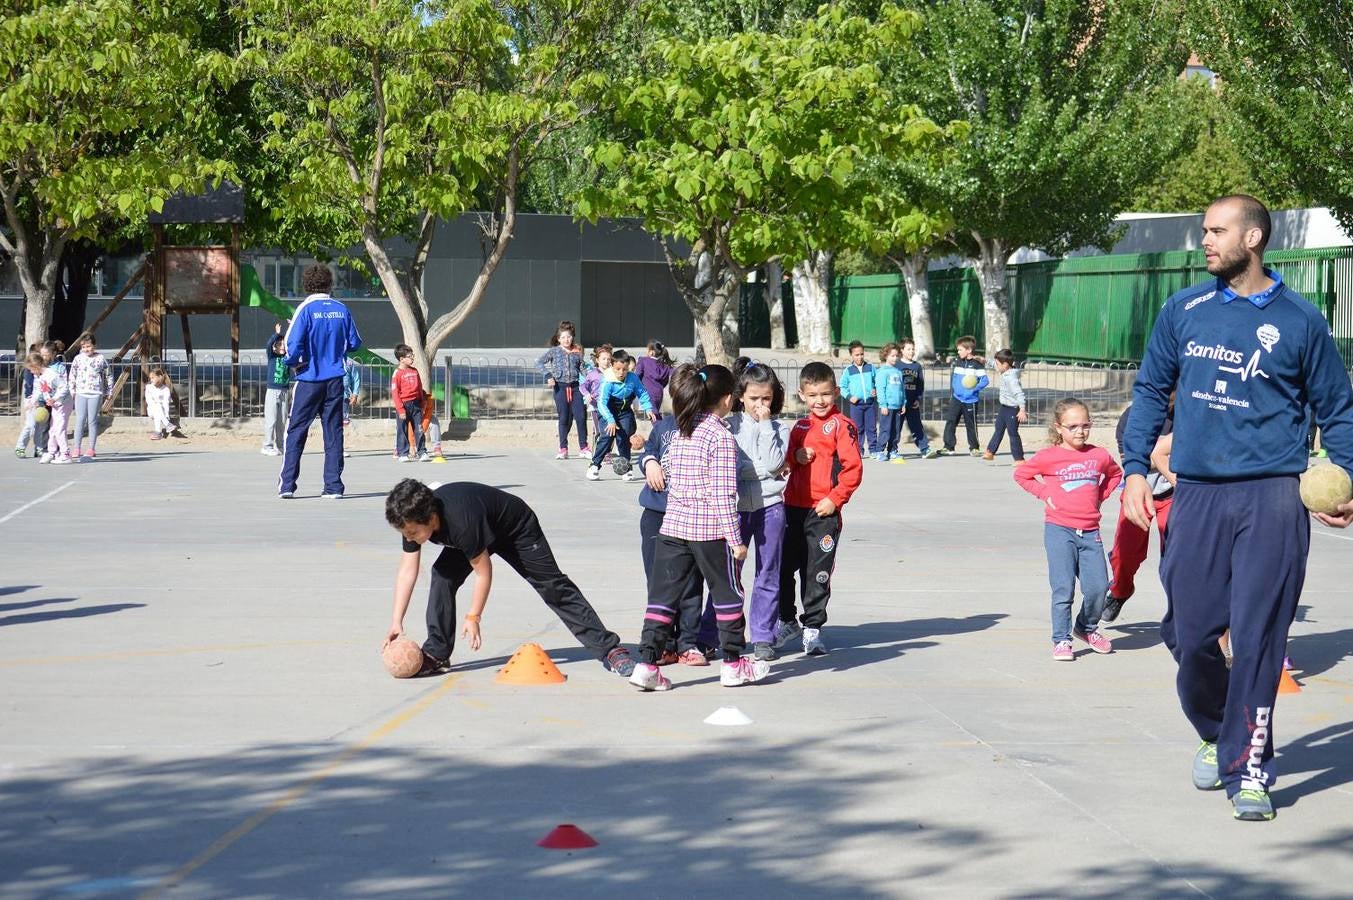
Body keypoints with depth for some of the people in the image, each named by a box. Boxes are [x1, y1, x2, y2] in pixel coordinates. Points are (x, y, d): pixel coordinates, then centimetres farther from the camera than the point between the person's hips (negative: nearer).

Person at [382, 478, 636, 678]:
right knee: (443, 575, -13)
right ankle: (436, 654, -6)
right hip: (482, 531, 7)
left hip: (517, 529, -7)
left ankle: (609, 649, -1)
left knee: (553, 586, -5)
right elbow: (407, 570, -14)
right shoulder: (413, 519, -23)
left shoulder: (461, 521, -44)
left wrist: (473, 618, -26)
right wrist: (396, 621, -17)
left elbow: (483, 572, -33)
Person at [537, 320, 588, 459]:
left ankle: (583, 447, 7)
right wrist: (548, 376, -11)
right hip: (560, 387, -1)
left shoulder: (577, 352, 10)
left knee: (581, 417, -5)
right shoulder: (554, 351, 4)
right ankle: (563, 449, 8)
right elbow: (539, 362, 0)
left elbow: (582, 369, 12)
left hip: (575, 386, 2)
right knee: (564, 418, 0)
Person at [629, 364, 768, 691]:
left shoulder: (680, 433, 8)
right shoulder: (722, 437, -12)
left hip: (672, 526, 6)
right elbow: (723, 494, -16)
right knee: (727, 594, 11)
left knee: (663, 595, 4)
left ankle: (646, 664, -4)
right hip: (710, 530, -6)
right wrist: (735, 539, -14)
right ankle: (732, 663, 20)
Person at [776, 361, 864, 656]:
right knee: (783, 567, 10)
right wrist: (795, 457, -3)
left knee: (817, 572, 1)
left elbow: (853, 467, -11)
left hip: (824, 510, -6)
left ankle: (812, 628, 12)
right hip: (794, 507, 6)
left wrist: (835, 499, -16)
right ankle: (788, 621, 27)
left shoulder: (842, 426, -6)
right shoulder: (800, 427, 14)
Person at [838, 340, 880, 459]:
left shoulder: (871, 368, 7)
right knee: (858, 428, 1)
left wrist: (876, 390, -5)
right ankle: (858, 450, 7)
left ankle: (874, 449, 8)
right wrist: (849, 396, -7)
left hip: (870, 402, 1)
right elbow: (842, 387, 7)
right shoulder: (848, 371, 3)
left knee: (872, 427, 3)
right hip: (856, 404, -1)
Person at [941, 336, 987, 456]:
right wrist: (952, 389, 9)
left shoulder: (977, 364, -10)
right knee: (950, 421, -5)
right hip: (956, 398, 5)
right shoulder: (957, 362, 8)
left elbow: (985, 380, -13)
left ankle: (974, 448, 18)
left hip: (970, 400, -5)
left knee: (971, 425, 6)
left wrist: (975, 388, -24)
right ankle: (949, 447, -1)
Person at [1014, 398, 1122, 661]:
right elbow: (1021, 474, 7)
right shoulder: (1049, 456, -4)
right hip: (1059, 530, -3)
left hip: (1090, 532, 3)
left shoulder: (1099, 455, 6)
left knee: (1098, 586, -1)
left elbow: (1115, 474, 26)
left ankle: (1087, 628, 25)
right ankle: (1061, 640, 6)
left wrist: (1100, 496, 12)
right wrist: (1045, 494, -1)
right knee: (1063, 589, -5)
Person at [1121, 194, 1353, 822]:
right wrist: (1135, 468, 6)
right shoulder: (1183, 312, 9)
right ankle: (1216, 734, 31)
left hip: (1271, 498, -2)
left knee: (1257, 639, -6)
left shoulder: (1300, 321, 3)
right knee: (1189, 633, 4)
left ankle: (1248, 770, 2)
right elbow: (1151, 390, 16)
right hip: (1195, 494, 3)